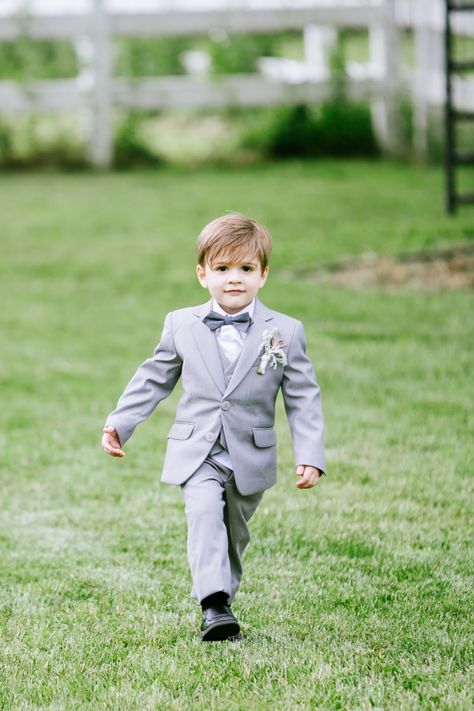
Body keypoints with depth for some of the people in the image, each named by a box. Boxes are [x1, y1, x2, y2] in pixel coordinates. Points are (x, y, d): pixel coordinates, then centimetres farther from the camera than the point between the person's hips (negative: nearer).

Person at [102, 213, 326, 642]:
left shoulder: (285, 332, -3)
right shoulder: (182, 326, 1)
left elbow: (304, 399, -1)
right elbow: (154, 379, 13)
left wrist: (310, 456, -9)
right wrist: (119, 423, 9)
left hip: (251, 459, 1)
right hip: (197, 454, -1)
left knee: (233, 534, 12)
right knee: (205, 512, -25)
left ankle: (222, 602, 30)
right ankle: (213, 604, -32)